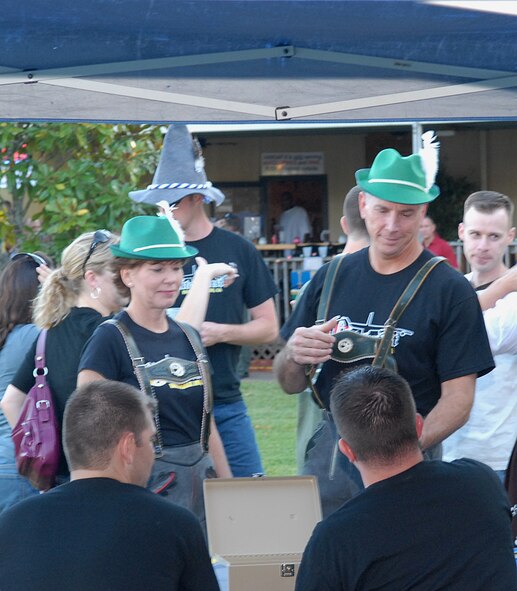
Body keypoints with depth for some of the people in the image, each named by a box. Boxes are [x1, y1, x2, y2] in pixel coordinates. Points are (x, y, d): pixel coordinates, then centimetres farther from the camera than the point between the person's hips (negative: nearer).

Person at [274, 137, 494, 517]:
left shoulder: (450, 290, -4)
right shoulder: (331, 278, 8)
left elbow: (458, 399, -9)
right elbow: (290, 385, 11)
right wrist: (293, 356, -13)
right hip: (329, 449, 3)